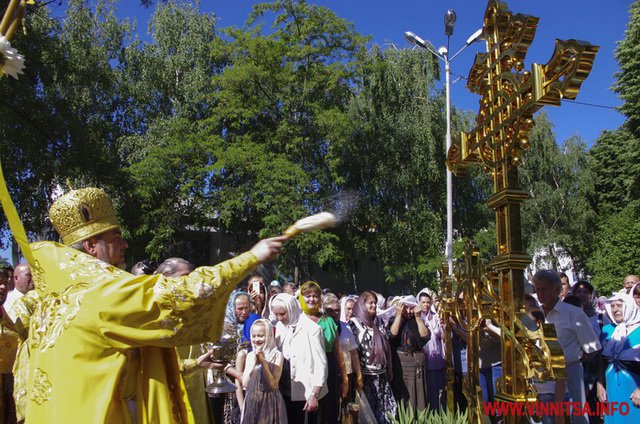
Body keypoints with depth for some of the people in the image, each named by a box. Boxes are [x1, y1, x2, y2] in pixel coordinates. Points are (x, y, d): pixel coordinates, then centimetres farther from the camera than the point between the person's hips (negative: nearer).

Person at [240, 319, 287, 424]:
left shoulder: (277, 355, -8)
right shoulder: (250, 355, 5)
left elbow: (273, 385, -13)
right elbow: (245, 384, -2)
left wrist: (263, 362, -16)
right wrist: (254, 362, -11)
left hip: (270, 402, -3)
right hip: (252, 402, 4)